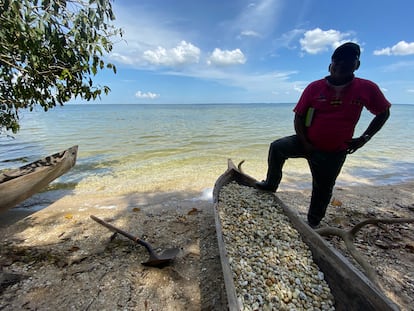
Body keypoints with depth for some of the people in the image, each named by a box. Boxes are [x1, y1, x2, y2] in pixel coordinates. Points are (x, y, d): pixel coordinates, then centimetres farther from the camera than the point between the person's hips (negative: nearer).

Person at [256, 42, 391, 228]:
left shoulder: (367, 89, -7)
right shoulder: (314, 88, -8)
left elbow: (383, 113, 8)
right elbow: (298, 117, -5)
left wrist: (364, 138, -3)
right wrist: (304, 143, -14)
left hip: (334, 152, 0)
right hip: (307, 143, 1)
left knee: (323, 190, 11)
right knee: (277, 147, -21)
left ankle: (313, 223, 34)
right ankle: (271, 185, -2)